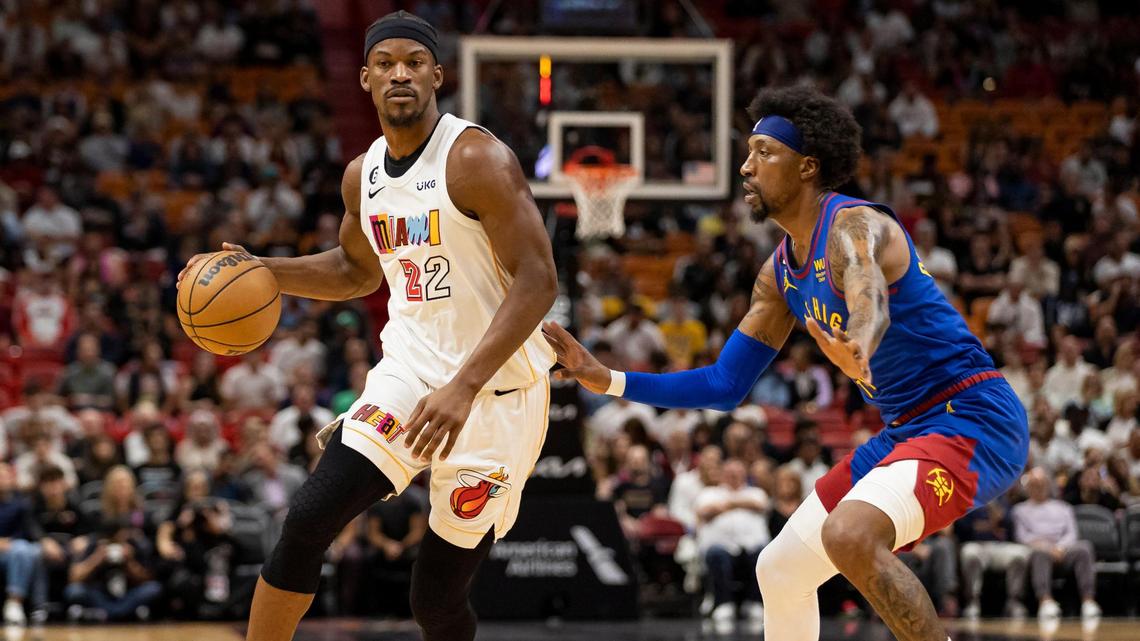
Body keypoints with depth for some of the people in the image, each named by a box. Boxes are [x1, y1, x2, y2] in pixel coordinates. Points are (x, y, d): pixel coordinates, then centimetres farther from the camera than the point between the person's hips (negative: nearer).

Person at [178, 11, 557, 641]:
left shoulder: (476, 159, -16)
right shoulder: (363, 175, 7)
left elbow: (537, 280, -21)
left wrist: (464, 387, -30)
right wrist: (259, 272, 10)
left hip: (495, 389, -5)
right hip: (410, 369, 6)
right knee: (309, 519, -13)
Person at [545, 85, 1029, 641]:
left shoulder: (853, 227, -18)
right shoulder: (780, 273, 11)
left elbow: (871, 304, -42)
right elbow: (726, 384, 16)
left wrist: (860, 360, -66)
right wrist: (609, 381, 8)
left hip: (970, 416, -10)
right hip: (907, 430, 10)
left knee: (850, 535, -33)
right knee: (779, 570, 11)